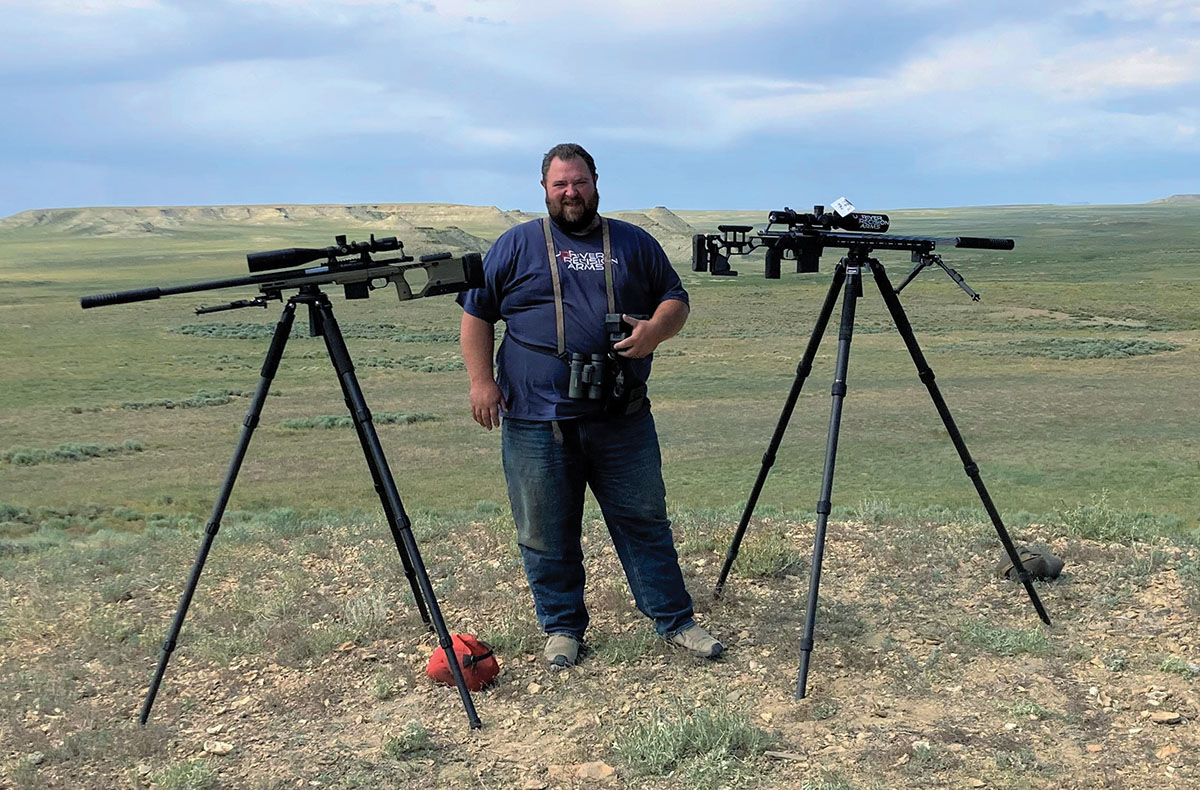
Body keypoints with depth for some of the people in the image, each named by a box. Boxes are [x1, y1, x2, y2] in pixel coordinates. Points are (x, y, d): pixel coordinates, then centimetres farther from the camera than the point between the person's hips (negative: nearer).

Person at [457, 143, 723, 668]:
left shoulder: (634, 243, 11)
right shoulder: (515, 245, 7)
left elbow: (675, 299, 14)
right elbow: (476, 312, 7)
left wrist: (655, 330, -9)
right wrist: (481, 380, -3)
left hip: (623, 421, 1)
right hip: (536, 420, -1)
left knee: (644, 522, 8)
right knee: (546, 534, 7)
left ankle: (675, 621, 19)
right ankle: (562, 628, 23)